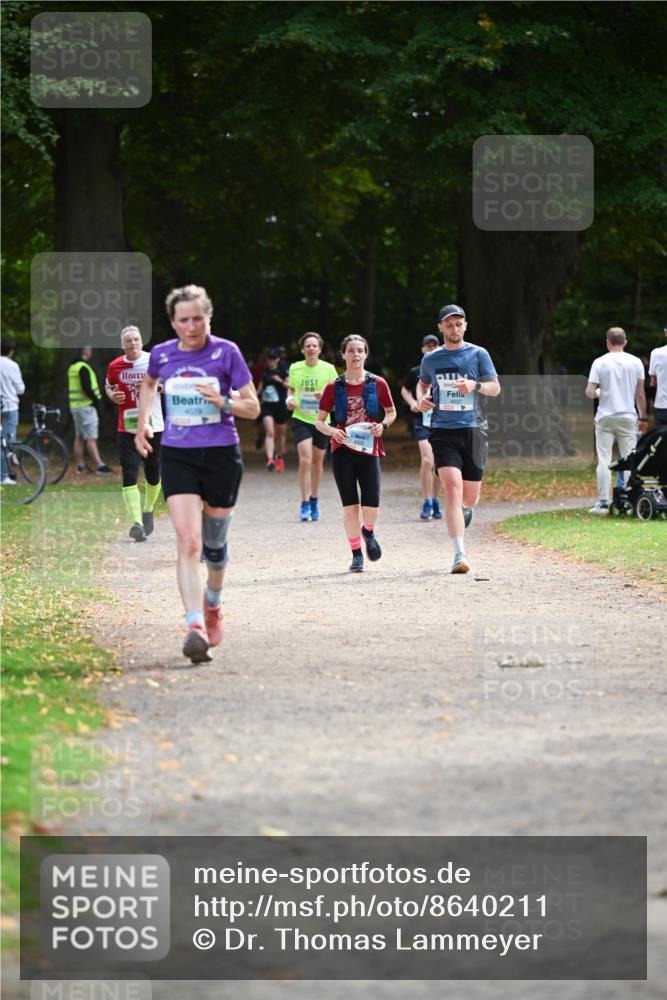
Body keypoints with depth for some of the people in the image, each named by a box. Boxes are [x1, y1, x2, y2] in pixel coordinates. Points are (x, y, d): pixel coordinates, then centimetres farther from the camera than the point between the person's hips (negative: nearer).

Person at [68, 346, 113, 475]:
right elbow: (87, 388, -24)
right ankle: (99, 465, -13)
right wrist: (96, 400, -10)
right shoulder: (83, 368, -17)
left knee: (79, 437, 12)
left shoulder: (73, 367, 13)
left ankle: (80, 465, 16)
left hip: (75, 405, 10)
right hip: (86, 406, -10)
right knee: (91, 438, -11)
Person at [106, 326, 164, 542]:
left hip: (153, 426, 0)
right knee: (129, 476, -13)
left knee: (153, 475, 12)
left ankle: (148, 511, 38)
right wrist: (112, 395, -3)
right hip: (127, 428, 0)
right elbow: (108, 386, 20)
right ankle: (136, 523, -19)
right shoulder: (115, 366, 1)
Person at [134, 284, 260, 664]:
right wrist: (143, 422, 17)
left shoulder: (226, 352, -5)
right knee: (188, 541, -17)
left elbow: (253, 407, -2)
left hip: (222, 455, 0)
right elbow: (149, 384, 28)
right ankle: (195, 627, -27)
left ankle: (213, 603, 42)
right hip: (178, 457, 0)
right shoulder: (162, 355, 3)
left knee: (214, 543, 12)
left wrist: (223, 402, -19)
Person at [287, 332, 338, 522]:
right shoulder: (294, 368, 1)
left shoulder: (328, 369, -3)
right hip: (301, 419, -1)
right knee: (305, 459, -15)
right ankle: (304, 504, -10)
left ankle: (314, 501, 31)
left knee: (317, 461, 12)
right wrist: (290, 399, -3)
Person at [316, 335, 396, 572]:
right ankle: (356, 554, 13)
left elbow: (391, 412, 14)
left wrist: (383, 425, -7)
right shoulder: (333, 387, 0)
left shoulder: (377, 383, 1)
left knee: (371, 506, -7)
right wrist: (331, 431, -15)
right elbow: (319, 421, 5)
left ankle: (368, 533, 27)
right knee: (350, 506, 0)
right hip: (342, 450, 0)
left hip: (369, 449, 0)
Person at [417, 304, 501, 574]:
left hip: (472, 430, 0)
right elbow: (423, 383, 28)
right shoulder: (430, 359, 9)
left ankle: (465, 506, 48)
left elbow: (495, 388, 5)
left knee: (470, 498, 6)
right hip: (443, 431, 0)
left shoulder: (478, 354, 5)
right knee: (452, 489, -18)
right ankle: (460, 554, -21)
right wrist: (421, 398, 6)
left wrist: (476, 385, -16)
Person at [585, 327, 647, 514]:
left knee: (604, 461, 2)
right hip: (628, 417, 1)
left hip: (605, 418, -1)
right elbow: (640, 395, 3)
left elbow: (589, 393, -8)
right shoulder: (635, 363, 1)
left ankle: (603, 503, -2)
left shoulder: (600, 363, -4)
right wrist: (643, 418, 13)